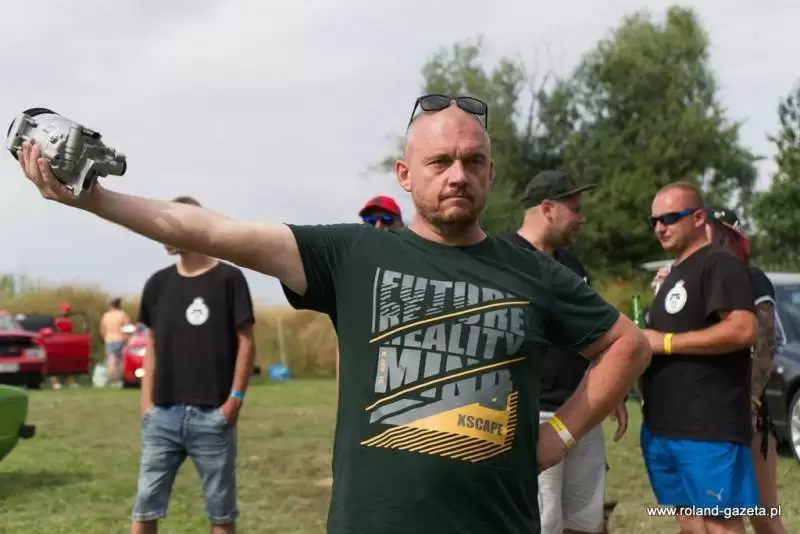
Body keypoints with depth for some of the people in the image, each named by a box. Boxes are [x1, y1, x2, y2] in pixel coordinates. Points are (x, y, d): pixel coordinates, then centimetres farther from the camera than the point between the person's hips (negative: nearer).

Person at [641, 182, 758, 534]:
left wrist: (665, 342, -17)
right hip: (662, 427, 9)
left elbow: (743, 330, -23)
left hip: (709, 429, -9)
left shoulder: (719, 265, -9)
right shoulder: (675, 274, 21)